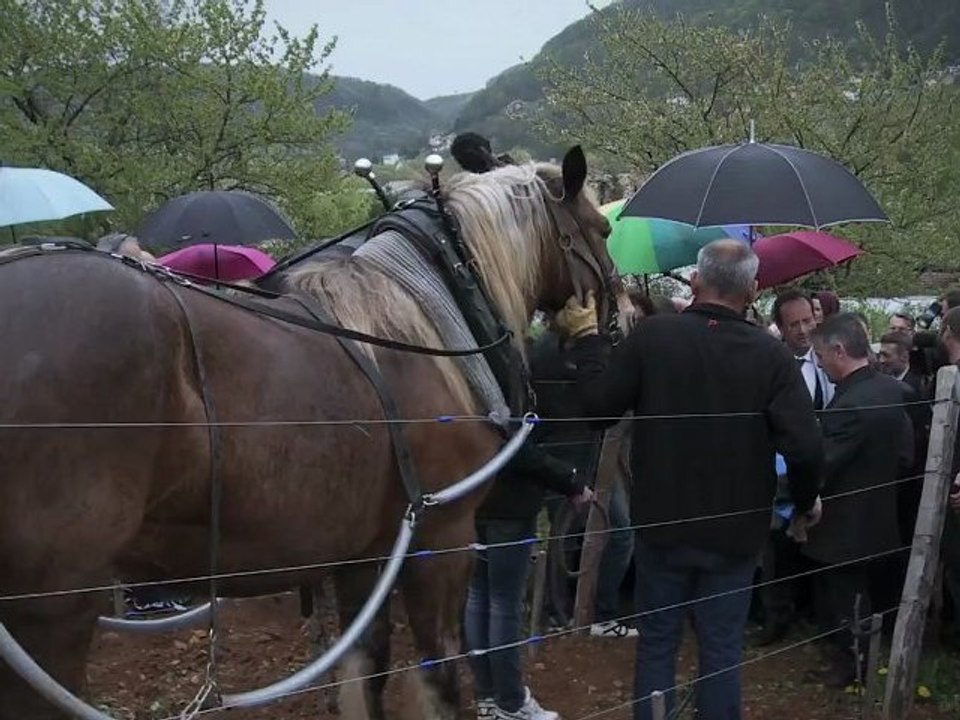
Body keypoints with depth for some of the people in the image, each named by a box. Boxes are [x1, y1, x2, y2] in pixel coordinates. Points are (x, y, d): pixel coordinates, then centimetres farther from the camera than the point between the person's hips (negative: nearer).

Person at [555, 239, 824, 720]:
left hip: (661, 524, 1)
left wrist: (587, 336, 8)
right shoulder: (771, 355, -11)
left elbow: (597, 405, -5)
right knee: (721, 651, 11)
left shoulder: (652, 336, -10)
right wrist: (805, 501, 4)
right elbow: (804, 447, -16)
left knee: (657, 644, 13)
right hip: (733, 532, 0)